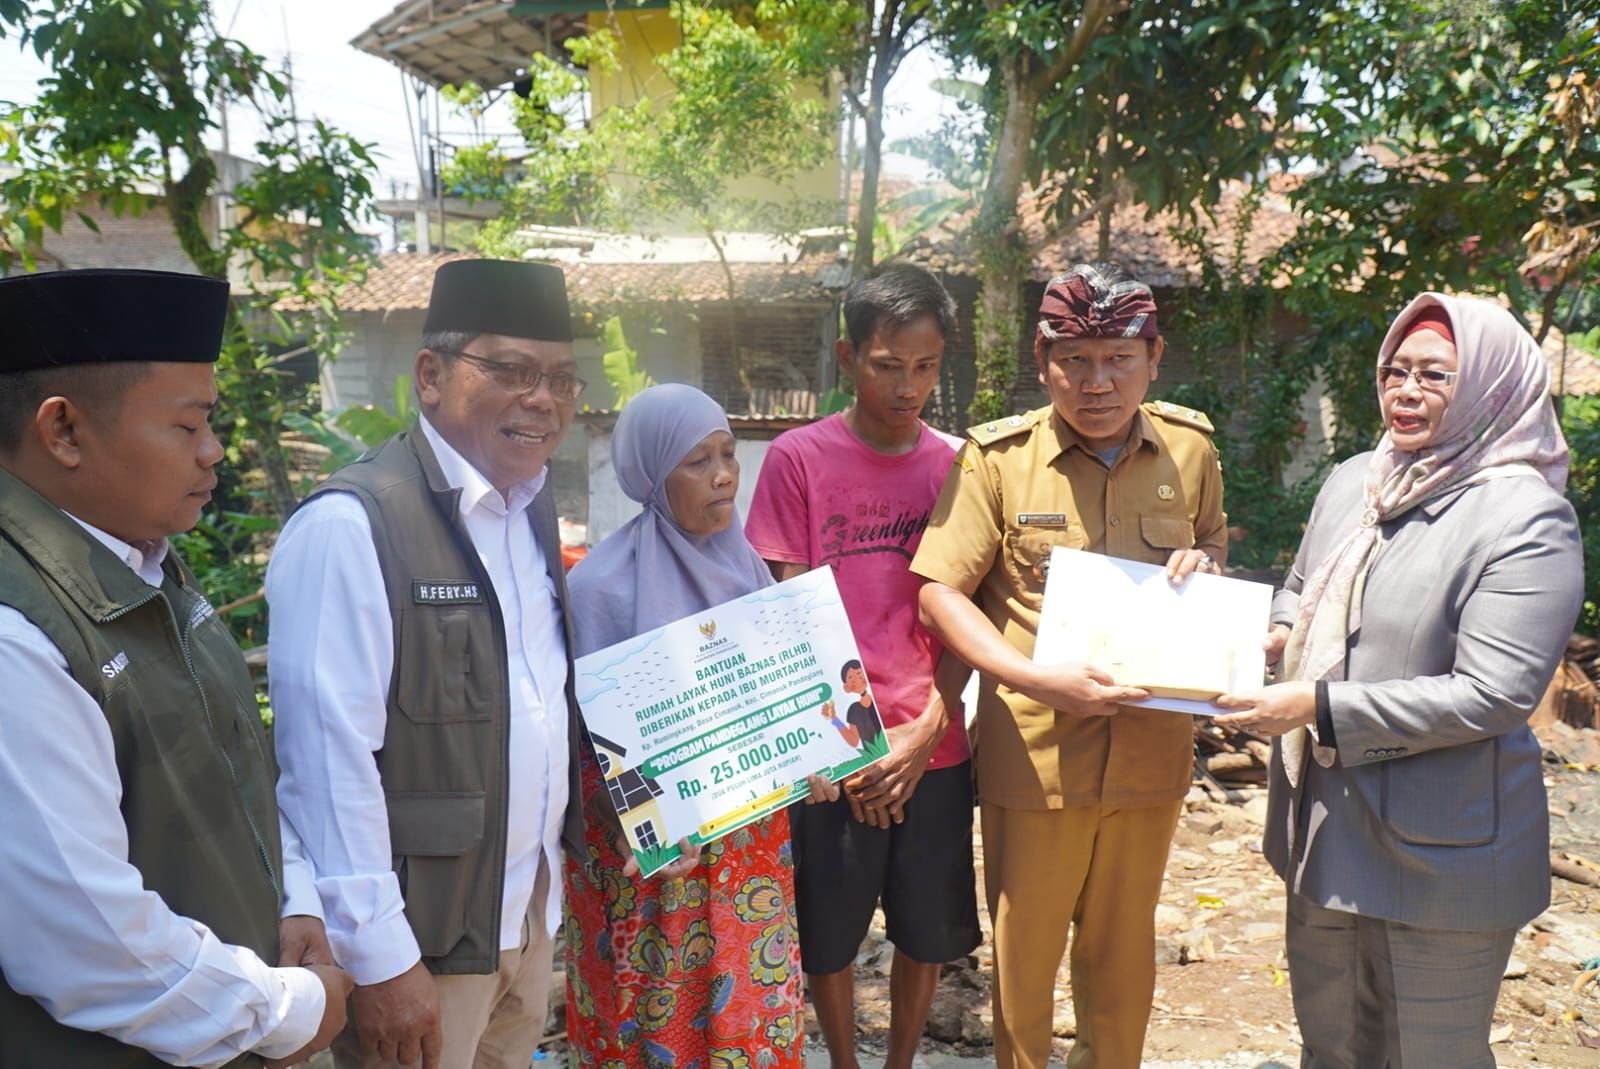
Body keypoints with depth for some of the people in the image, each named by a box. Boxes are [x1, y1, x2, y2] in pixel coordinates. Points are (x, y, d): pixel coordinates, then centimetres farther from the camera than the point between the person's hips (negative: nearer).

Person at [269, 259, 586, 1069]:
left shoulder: (532, 507, 5)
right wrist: (379, 959, -17)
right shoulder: (350, 527, -20)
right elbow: (330, 761, -20)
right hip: (420, 932, -7)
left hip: (532, 911, 7)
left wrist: (546, 881, 10)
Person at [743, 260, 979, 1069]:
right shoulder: (797, 458, -6)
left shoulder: (956, 464, 2)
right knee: (828, 936, 12)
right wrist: (849, 741, -8)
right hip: (831, 750, -2)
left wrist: (926, 731, -8)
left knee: (927, 933, 14)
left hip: (934, 749, 2)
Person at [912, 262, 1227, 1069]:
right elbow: (940, 592, -11)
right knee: (1024, 948, 14)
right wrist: (1038, 681, -24)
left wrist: (1203, 564, -8)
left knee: (1122, 948, 21)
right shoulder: (997, 456, -12)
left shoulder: (1190, 446, 0)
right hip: (1034, 751, -3)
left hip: (1150, 750, 3)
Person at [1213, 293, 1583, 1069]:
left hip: (1441, 855, -6)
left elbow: (1491, 694, -23)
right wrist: (1277, 633, -4)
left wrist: (1319, 707, -24)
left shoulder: (1525, 519, -16)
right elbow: (1300, 591, 19)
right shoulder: (1352, 482, 4)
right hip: (1324, 829, 7)